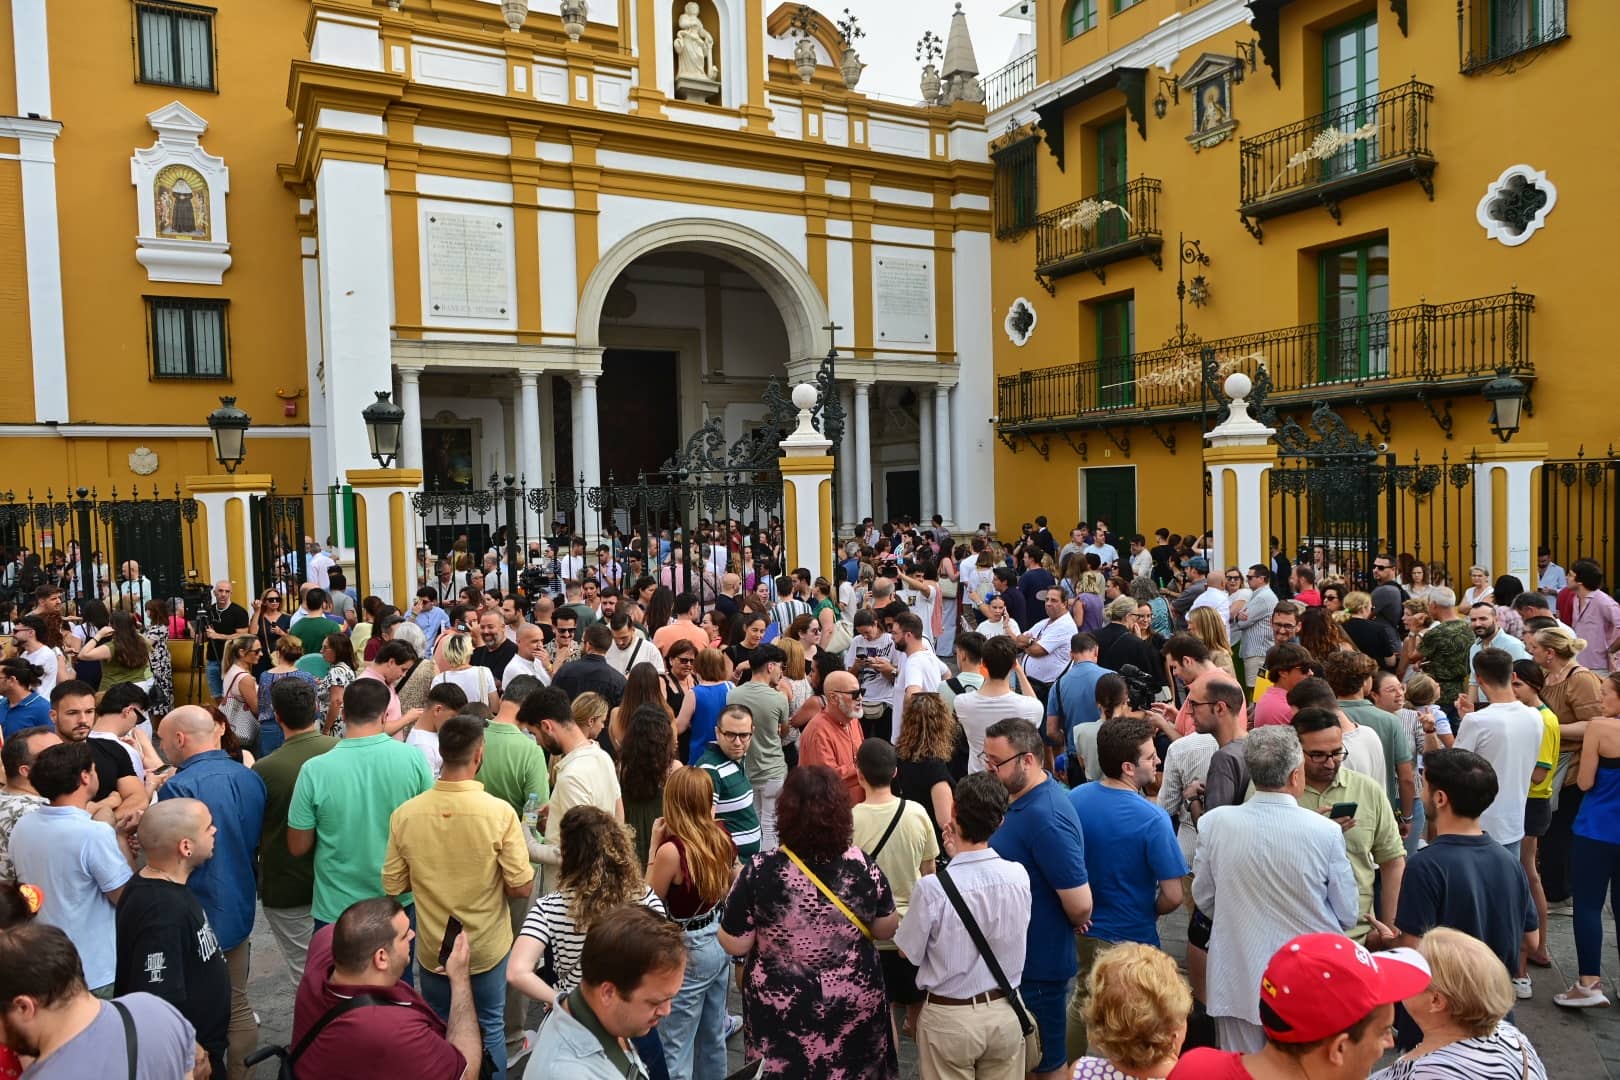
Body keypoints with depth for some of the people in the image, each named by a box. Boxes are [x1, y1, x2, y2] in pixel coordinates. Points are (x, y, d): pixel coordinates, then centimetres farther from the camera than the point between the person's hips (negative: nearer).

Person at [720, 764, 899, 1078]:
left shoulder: (760, 870, -22)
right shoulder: (863, 866, -15)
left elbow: (734, 945, -13)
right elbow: (886, 930, -2)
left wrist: (738, 893, 1)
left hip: (780, 1008, -1)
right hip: (856, 1002, 1)